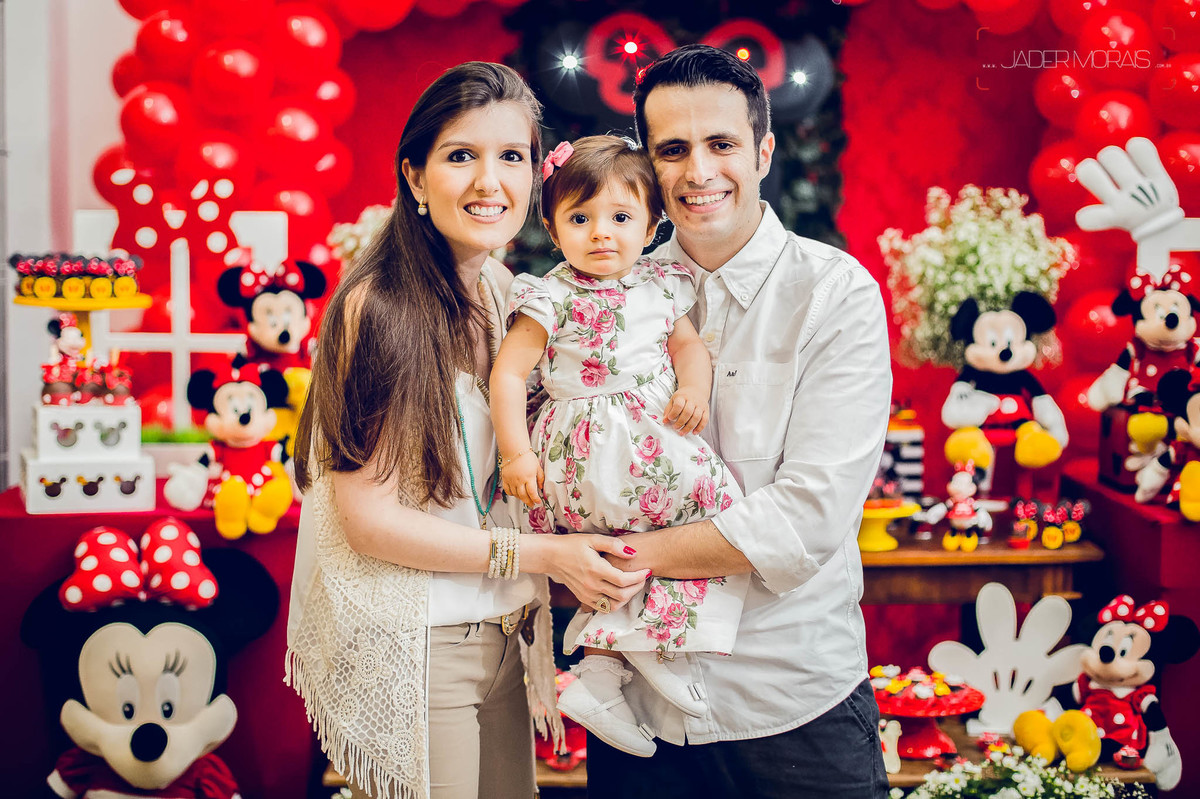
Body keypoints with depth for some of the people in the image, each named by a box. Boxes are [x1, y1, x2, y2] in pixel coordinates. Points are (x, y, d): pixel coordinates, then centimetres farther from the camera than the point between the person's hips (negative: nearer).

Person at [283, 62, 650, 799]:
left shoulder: (503, 289, 4)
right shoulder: (380, 305, -19)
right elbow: (368, 517, -18)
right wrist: (541, 555, -19)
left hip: (504, 636, 7)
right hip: (414, 649, -7)